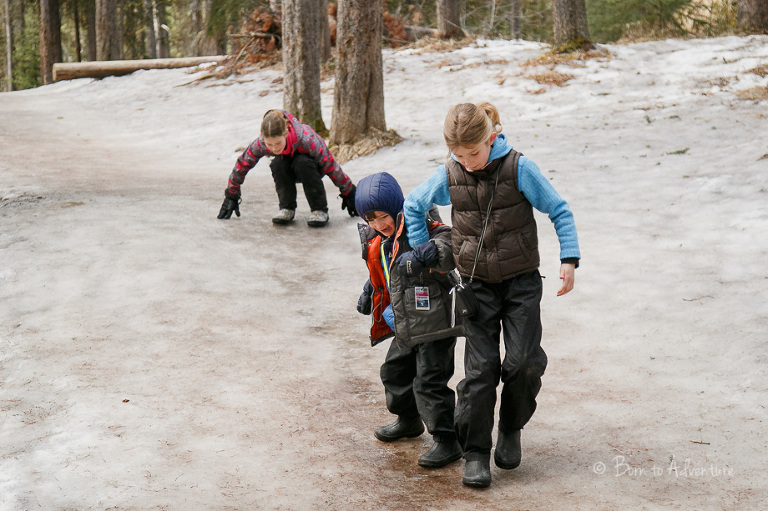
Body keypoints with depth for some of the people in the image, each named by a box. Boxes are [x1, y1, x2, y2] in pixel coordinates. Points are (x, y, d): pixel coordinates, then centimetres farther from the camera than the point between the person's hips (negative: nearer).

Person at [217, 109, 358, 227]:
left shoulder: (305, 139, -39)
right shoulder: (260, 144, -30)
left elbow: (330, 165, -28)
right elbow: (242, 165, -14)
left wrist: (348, 193, -19)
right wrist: (231, 196, -7)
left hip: (312, 167, -3)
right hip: (288, 171, 3)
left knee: (302, 163, -36)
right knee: (278, 163, -31)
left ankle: (320, 210, -23)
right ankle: (287, 209, -14)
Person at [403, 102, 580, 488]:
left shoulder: (518, 168, -14)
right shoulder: (448, 175, -6)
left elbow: (560, 211, -5)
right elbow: (413, 205, 11)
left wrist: (569, 259, -11)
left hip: (521, 281, -1)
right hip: (477, 285, 2)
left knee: (523, 363, -7)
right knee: (479, 369, -3)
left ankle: (511, 429, 21)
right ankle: (475, 454, 6)